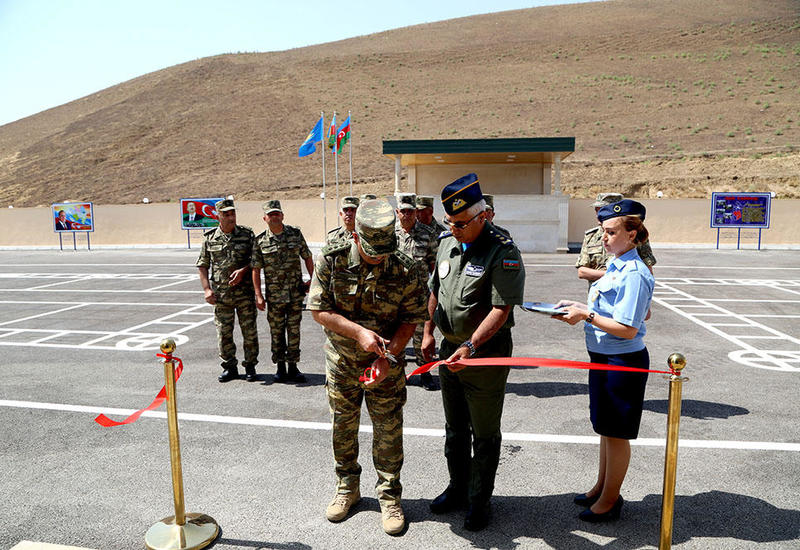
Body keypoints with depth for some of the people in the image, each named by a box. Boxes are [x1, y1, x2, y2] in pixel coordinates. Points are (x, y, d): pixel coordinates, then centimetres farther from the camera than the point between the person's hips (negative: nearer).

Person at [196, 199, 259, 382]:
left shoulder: (247, 234, 1)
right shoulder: (210, 238, 4)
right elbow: (202, 265, 8)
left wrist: (243, 271, -14)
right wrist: (207, 289, -1)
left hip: (244, 292, -1)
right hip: (220, 294, 1)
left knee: (249, 330, 3)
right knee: (224, 332, 7)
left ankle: (250, 366, 18)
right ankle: (229, 367, 21)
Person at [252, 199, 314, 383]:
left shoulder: (296, 234, 2)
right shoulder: (260, 241, -2)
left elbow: (307, 257, 11)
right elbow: (256, 269, -1)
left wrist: (312, 278, 2)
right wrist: (258, 296, -5)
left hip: (296, 293, 1)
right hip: (274, 295, -1)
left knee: (294, 330, 5)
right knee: (276, 332, 8)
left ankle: (293, 367, 16)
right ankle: (280, 368, 21)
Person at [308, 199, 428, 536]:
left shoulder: (406, 271, -16)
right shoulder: (332, 260, -15)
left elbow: (411, 319, -9)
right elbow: (319, 310, -13)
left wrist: (389, 356, -22)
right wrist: (359, 333, -24)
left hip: (386, 363, -1)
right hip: (341, 361, 2)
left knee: (388, 431, 6)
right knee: (343, 426, 16)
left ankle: (390, 497, 28)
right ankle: (347, 488, 38)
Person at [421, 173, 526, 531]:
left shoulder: (503, 252, -18)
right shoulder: (447, 243, 5)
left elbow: (501, 309, -24)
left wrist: (471, 346, -32)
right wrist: (429, 331, 14)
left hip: (486, 354, -7)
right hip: (449, 349, 7)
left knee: (485, 435, 10)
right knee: (455, 428, 21)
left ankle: (479, 501, 28)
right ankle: (458, 488, 40)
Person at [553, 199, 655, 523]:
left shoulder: (634, 274, -20)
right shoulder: (615, 266, 8)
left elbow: (627, 329, -23)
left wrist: (587, 315, -20)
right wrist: (578, 307, 4)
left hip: (623, 361, -9)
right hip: (602, 357, 9)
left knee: (616, 433, 7)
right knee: (604, 427, 21)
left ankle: (610, 500, 24)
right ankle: (602, 487, 38)